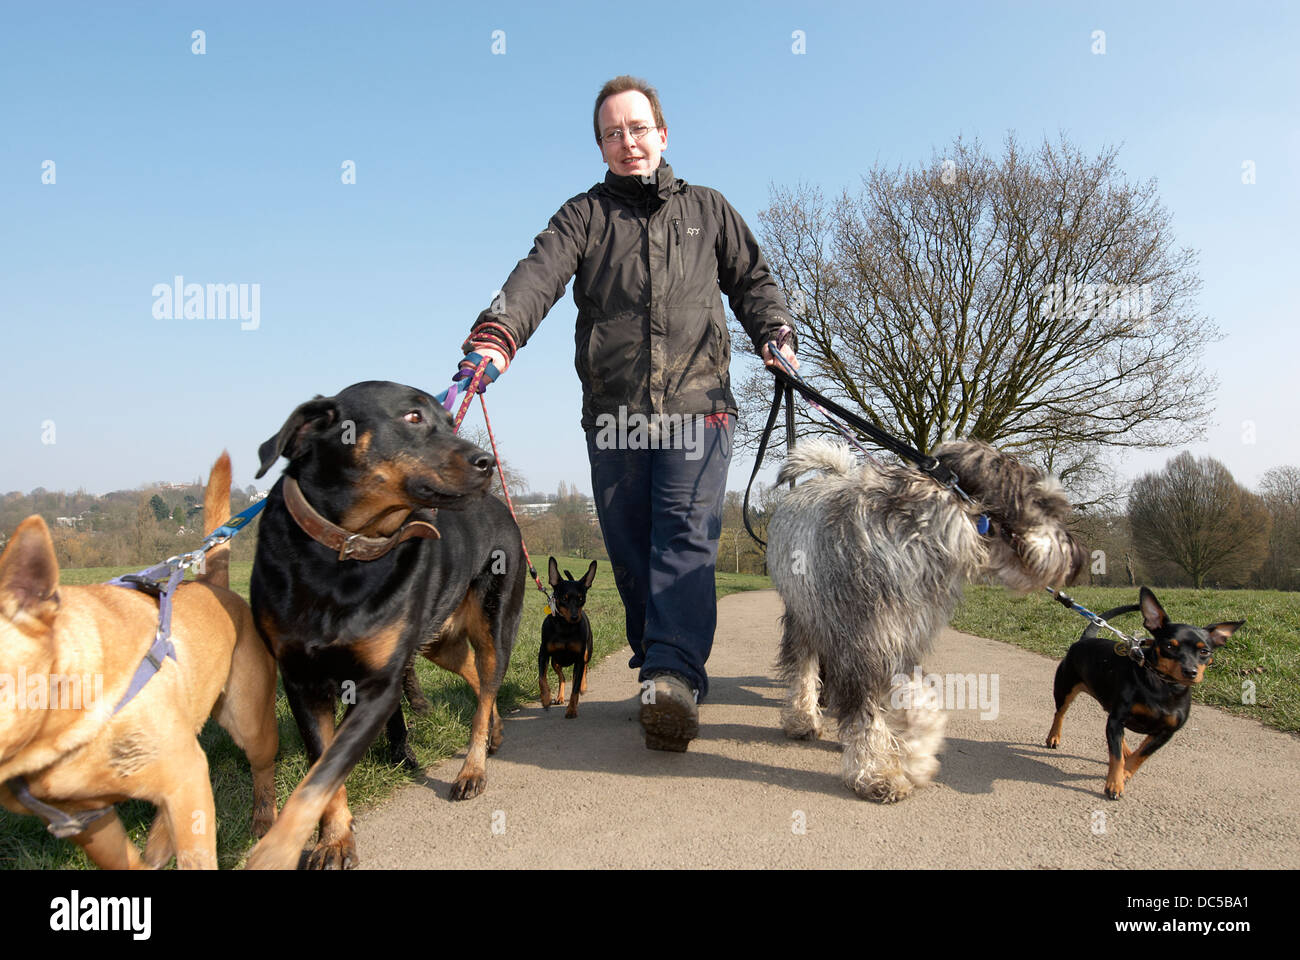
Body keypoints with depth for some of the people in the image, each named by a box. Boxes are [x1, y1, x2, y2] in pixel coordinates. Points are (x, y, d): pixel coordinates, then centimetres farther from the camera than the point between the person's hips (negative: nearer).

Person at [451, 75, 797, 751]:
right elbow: (539, 274, -6)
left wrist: (776, 335, 1)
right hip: (612, 415, 1)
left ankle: (673, 676, -25)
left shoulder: (708, 210, 21)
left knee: (687, 538, -16)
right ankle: (660, 674, 14)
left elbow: (752, 281, 23)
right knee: (631, 555, 3)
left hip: (697, 405, -1)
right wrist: (496, 335, -25)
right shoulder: (584, 215, 13)